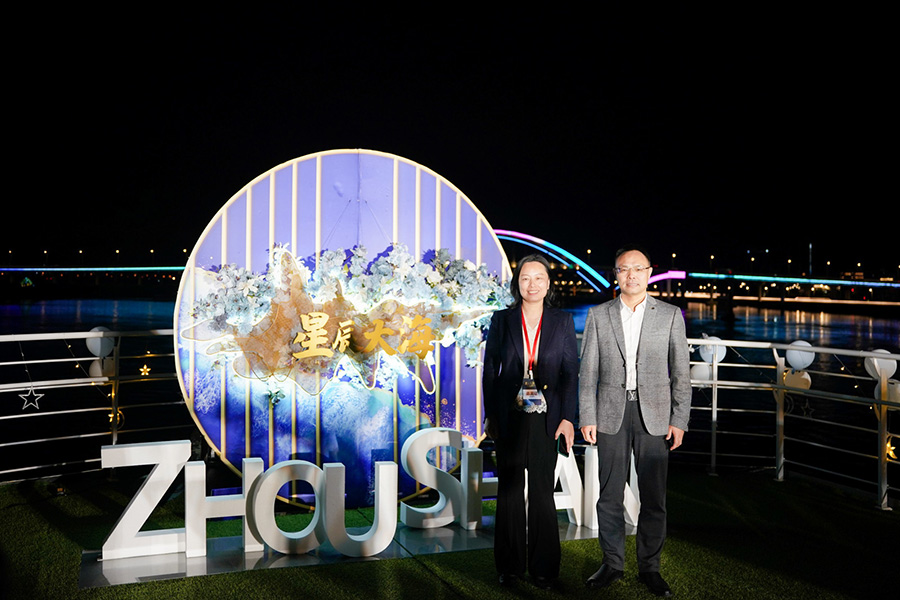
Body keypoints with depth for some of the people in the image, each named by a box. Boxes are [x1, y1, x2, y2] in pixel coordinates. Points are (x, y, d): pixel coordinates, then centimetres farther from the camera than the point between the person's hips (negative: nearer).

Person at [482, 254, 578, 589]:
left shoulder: (563, 322, 4)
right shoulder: (501, 320, 3)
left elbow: (571, 372, 2)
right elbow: (489, 370, 5)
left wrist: (568, 418, -5)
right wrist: (490, 415, 0)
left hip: (545, 417, 0)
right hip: (509, 417, 0)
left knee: (543, 492, 6)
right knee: (509, 490, 8)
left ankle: (544, 568, 19)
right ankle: (510, 566, 22)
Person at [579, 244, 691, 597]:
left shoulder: (670, 315, 4)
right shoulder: (598, 316, 5)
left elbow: (681, 373, 3)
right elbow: (588, 372, 4)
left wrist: (679, 420, -3)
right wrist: (587, 418, -2)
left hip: (654, 416, 0)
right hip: (611, 415, 1)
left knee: (653, 498, 6)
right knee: (610, 495, 7)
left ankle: (649, 568, 21)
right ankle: (612, 565, 22)